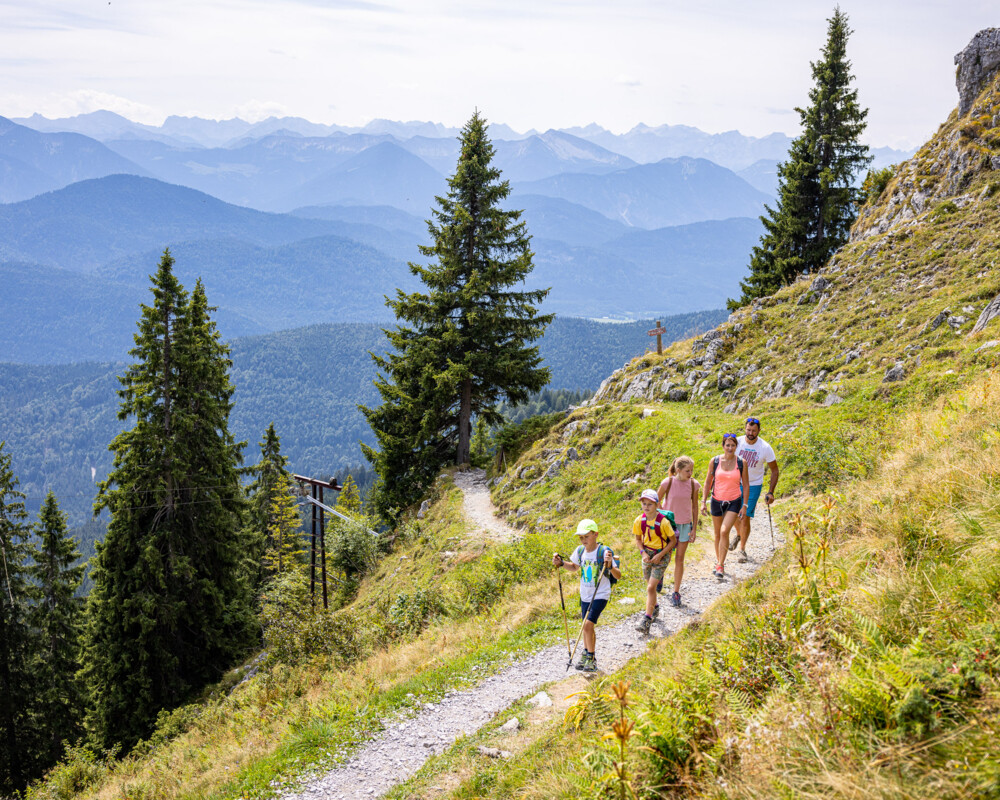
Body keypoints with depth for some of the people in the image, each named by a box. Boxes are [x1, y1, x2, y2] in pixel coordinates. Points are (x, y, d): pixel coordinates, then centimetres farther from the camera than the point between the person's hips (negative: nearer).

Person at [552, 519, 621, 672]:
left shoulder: (604, 552, -20)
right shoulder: (580, 550, -2)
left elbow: (618, 576, -20)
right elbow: (574, 567, 19)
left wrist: (610, 566, -39)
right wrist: (561, 563, 2)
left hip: (600, 595, -6)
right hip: (585, 595, 6)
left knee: (588, 624, -16)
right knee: (587, 626, 15)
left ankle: (591, 658, -3)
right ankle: (587, 655, 33)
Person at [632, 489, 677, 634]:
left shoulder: (663, 521, -20)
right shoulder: (639, 521, -7)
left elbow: (673, 541, -10)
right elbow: (638, 539, 8)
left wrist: (660, 555, -16)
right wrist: (643, 553, -9)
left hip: (661, 555, -5)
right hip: (647, 554, 5)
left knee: (651, 587, -12)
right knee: (650, 585, 19)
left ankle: (647, 620, -10)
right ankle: (655, 606, 46)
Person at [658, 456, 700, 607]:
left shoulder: (693, 484, -7)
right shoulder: (668, 482, -14)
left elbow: (694, 507, 2)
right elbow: (657, 501, -3)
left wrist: (694, 528, 2)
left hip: (685, 525, 2)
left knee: (679, 559, 6)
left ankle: (676, 592, 15)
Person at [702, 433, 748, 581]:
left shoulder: (741, 463, -5)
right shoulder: (715, 461, -4)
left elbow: (745, 485, 1)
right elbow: (708, 482, 4)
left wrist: (744, 505, -3)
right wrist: (703, 501, -1)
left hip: (734, 502, -2)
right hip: (717, 501, 2)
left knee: (724, 531, -18)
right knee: (718, 534, 13)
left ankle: (720, 567, -13)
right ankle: (718, 561, 34)